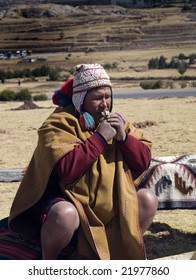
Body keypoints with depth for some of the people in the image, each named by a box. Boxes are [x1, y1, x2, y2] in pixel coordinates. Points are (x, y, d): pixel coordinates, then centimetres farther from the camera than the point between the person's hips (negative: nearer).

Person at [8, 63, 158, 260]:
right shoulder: (60, 123, -14)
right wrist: (100, 138, -24)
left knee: (148, 199, -9)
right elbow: (67, 169, -30)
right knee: (65, 214, -38)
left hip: (107, 203, 6)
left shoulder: (114, 121, 5)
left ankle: (115, 253, 8)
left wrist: (124, 137, -16)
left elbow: (143, 163, 2)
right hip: (67, 199, -6)